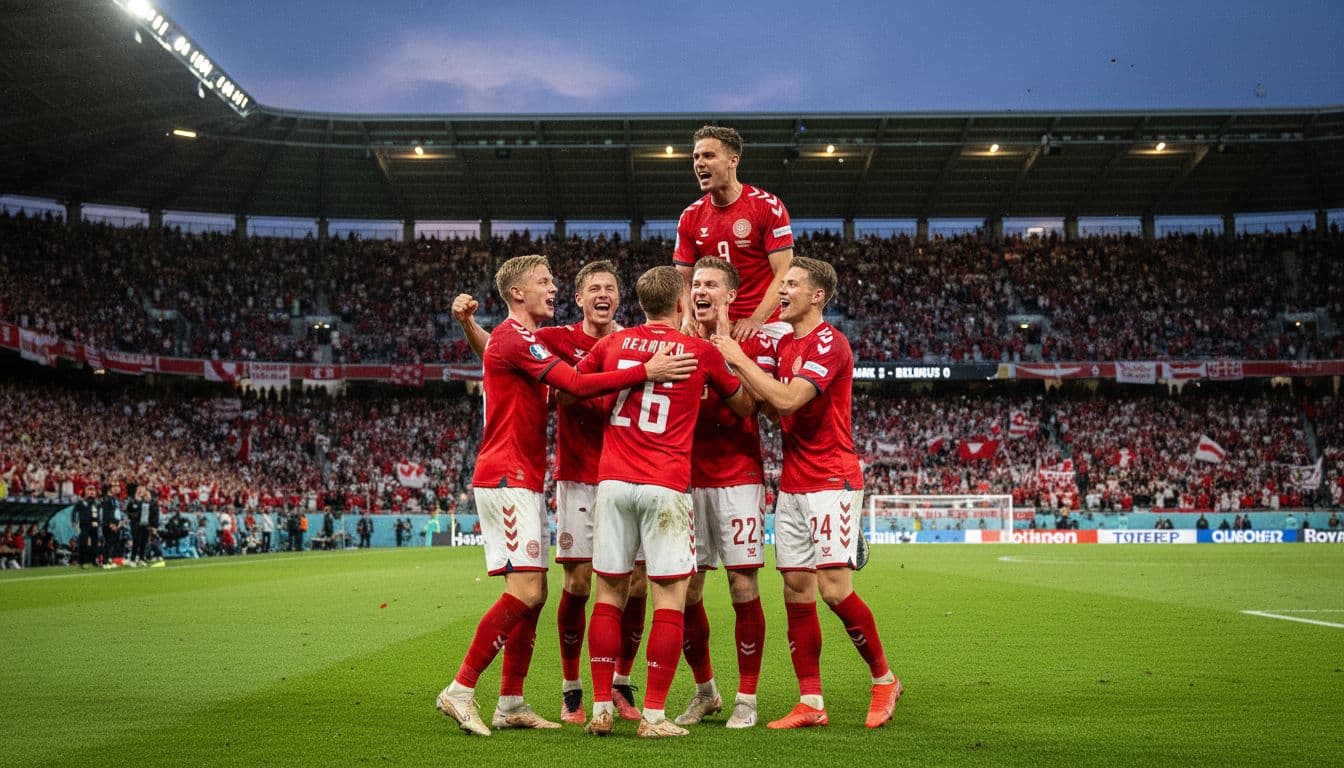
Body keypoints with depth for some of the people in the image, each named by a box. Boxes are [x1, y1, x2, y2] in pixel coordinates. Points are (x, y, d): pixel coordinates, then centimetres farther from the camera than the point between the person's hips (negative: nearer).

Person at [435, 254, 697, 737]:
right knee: (525, 591, -13)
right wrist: (646, 372, -24)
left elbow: (566, 389, 17)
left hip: (523, 482, 10)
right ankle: (460, 691, -8)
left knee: (534, 593, 8)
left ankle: (511, 704, 12)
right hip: (507, 480, -10)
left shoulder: (525, 339, 21)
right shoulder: (514, 338, -12)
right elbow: (578, 385, -22)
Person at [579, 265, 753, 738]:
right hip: (665, 486, -3)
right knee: (669, 597, 1)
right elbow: (745, 407, 17)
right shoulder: (702, 351, 2)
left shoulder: (613, 344, 8)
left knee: (609, 593, 9)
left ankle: (602, 709, 10)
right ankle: (653, 716, -1)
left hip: (613, 481, 3)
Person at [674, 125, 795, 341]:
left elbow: (784, 274, -10)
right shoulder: (690, 216, 7)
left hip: (766, 324, -3)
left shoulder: (768, 206, -6)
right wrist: (688, 320, -10)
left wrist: (755, 320, -21)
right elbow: (684, 281, 9)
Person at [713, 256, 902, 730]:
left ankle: (883, 679, 9)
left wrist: (739, 359, -14)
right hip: (792, 484, 8)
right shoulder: (784, 343, 15)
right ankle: (810, 703, 7)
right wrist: (735, 369, 2)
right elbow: (773, 409, 14)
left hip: (832, 482, -8)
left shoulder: (829, 342, -11)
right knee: (797, 591, 4)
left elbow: (788, 399, -22)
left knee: (835, 588, -12)